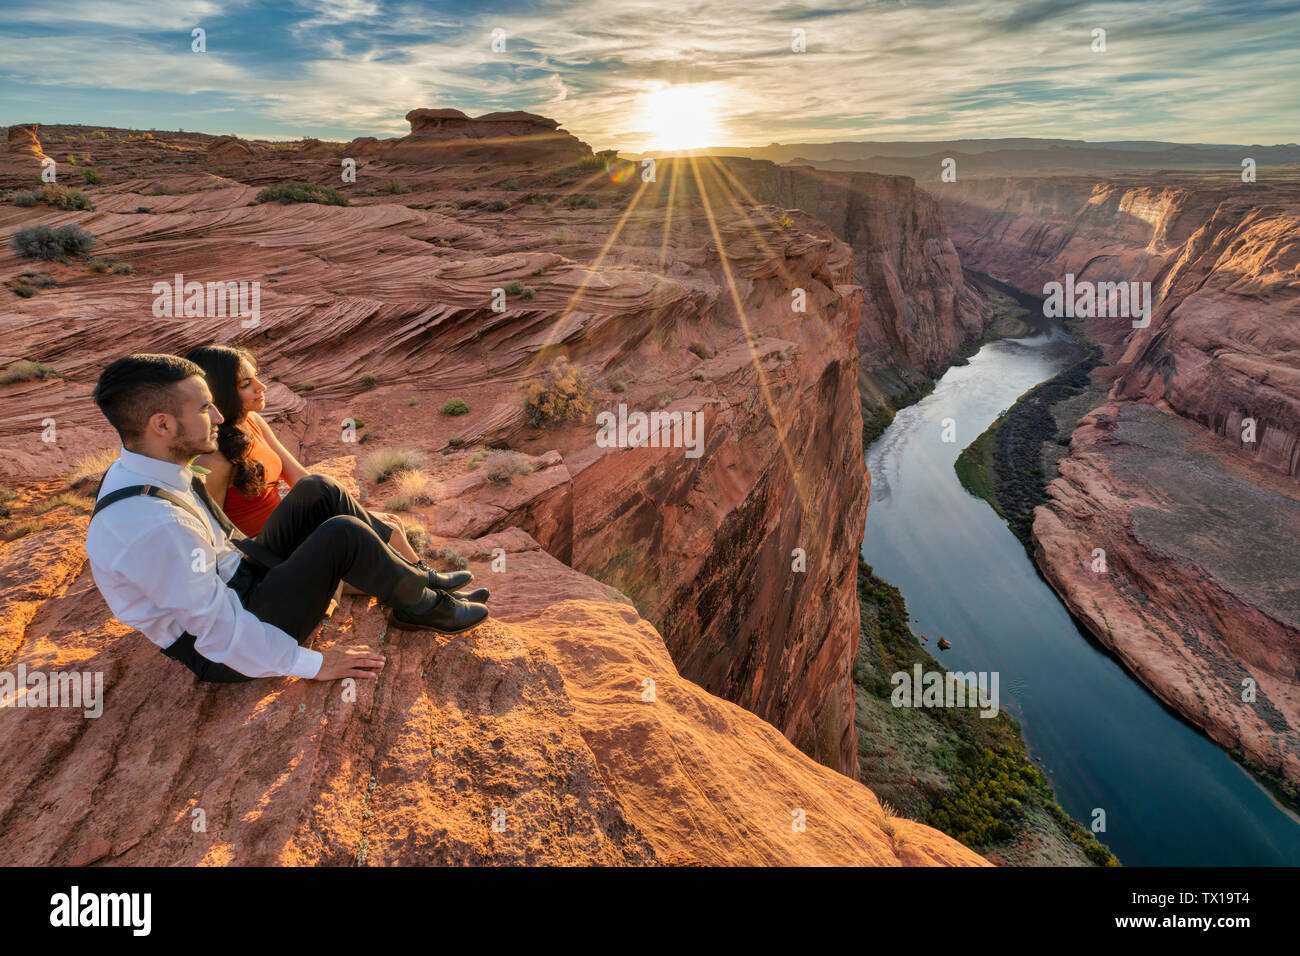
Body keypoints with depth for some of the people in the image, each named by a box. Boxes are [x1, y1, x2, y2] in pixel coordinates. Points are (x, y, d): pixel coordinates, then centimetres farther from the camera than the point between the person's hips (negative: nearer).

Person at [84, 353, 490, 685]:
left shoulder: (135, 472, -3)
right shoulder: (154, 525, -34)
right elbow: (221, 631, -27)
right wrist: (313, 663, -17)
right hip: (225, 652, -9)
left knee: (318, 491, -2)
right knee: (343, 535, -23)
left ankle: (411, 578, 7)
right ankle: (419, 606, 2)